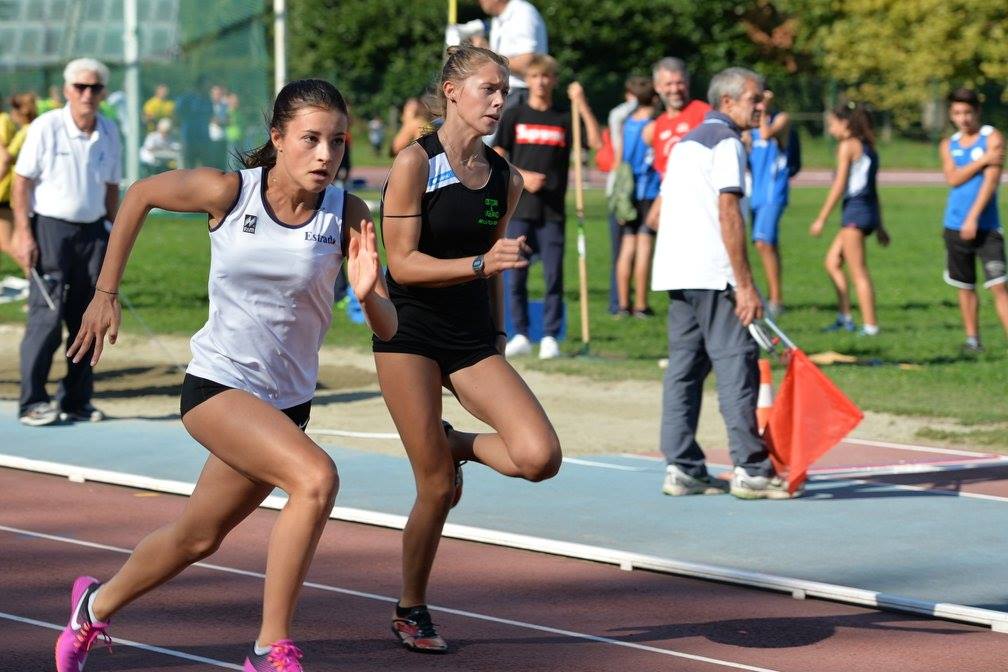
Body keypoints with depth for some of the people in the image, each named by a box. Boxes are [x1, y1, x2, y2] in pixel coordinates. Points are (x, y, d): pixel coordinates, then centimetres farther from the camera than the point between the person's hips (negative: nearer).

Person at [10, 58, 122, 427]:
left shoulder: (109, 133, 8)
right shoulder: (46, 127, -6)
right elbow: (22, 182, -5)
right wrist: (23, 233, -12)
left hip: (94, 232, 5)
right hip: (51, 228, -5)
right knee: (46, 317, -10)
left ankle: (77, 400, 14)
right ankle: (32, 402, -6)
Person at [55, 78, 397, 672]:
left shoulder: (347, 214, -12)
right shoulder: (227, 192, -14)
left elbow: (387, 329, -13)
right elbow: (141, 194, 5)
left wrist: (369, 293, -35)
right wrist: (106, 294, 7)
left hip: (287, 400, 4)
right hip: (216, 384, -4)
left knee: (198, 538, 18)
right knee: (316, 477, -28)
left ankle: (97, 606, 46)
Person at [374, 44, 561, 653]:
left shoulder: (506, 180, 8)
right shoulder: (415, 163, -9)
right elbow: (402, 263, -13)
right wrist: (482, 263, -22)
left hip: (474, 340, 5)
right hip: (410, 334, -5)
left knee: (540, 457, -16)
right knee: (440, 489, -6)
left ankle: (456, 445, 16)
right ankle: (410, 611, 16)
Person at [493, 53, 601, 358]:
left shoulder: (565, 119, 6)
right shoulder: (514, 116, 6)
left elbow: (596, 142, -8)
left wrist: (581, 105, -13)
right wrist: (522, 176, -12)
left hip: (552, 210, 0)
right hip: (519, 207, 0)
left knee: (554, 274, -3)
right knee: (515, 274, 1)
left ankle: (550, 337, 4)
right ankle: (520, 335, 10)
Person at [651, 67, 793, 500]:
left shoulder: (686, 142, 21)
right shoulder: (726, 142, -7)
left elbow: (661, 215, 22)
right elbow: (728, 214, -16)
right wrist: (745, 286, -18)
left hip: (676, 271, 9)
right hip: (712, 274, -9)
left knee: (684, 368, 8)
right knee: (737, 366, -7)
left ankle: (682, 468, 7)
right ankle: (749, 470, -9)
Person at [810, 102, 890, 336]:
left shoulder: (847, 145, -9)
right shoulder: (867, 146, 17)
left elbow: (839, 186, -13)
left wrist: (821, 218, -10)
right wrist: (879, 226, 22)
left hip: (855, 210, -9)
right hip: (870, 211, 9)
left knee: (859, 273, -5)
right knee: (832, 262, 15)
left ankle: (870, 325, -6)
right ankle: (845, 317, 13)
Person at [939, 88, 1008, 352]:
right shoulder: (948, 145, 11)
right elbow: (953, 178, -5)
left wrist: (973, 217, -21)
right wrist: (983, 160, -15)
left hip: (985, 225, -4)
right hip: (955, 226, 4)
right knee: (965, 286, 10)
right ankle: (972, 339, 20)